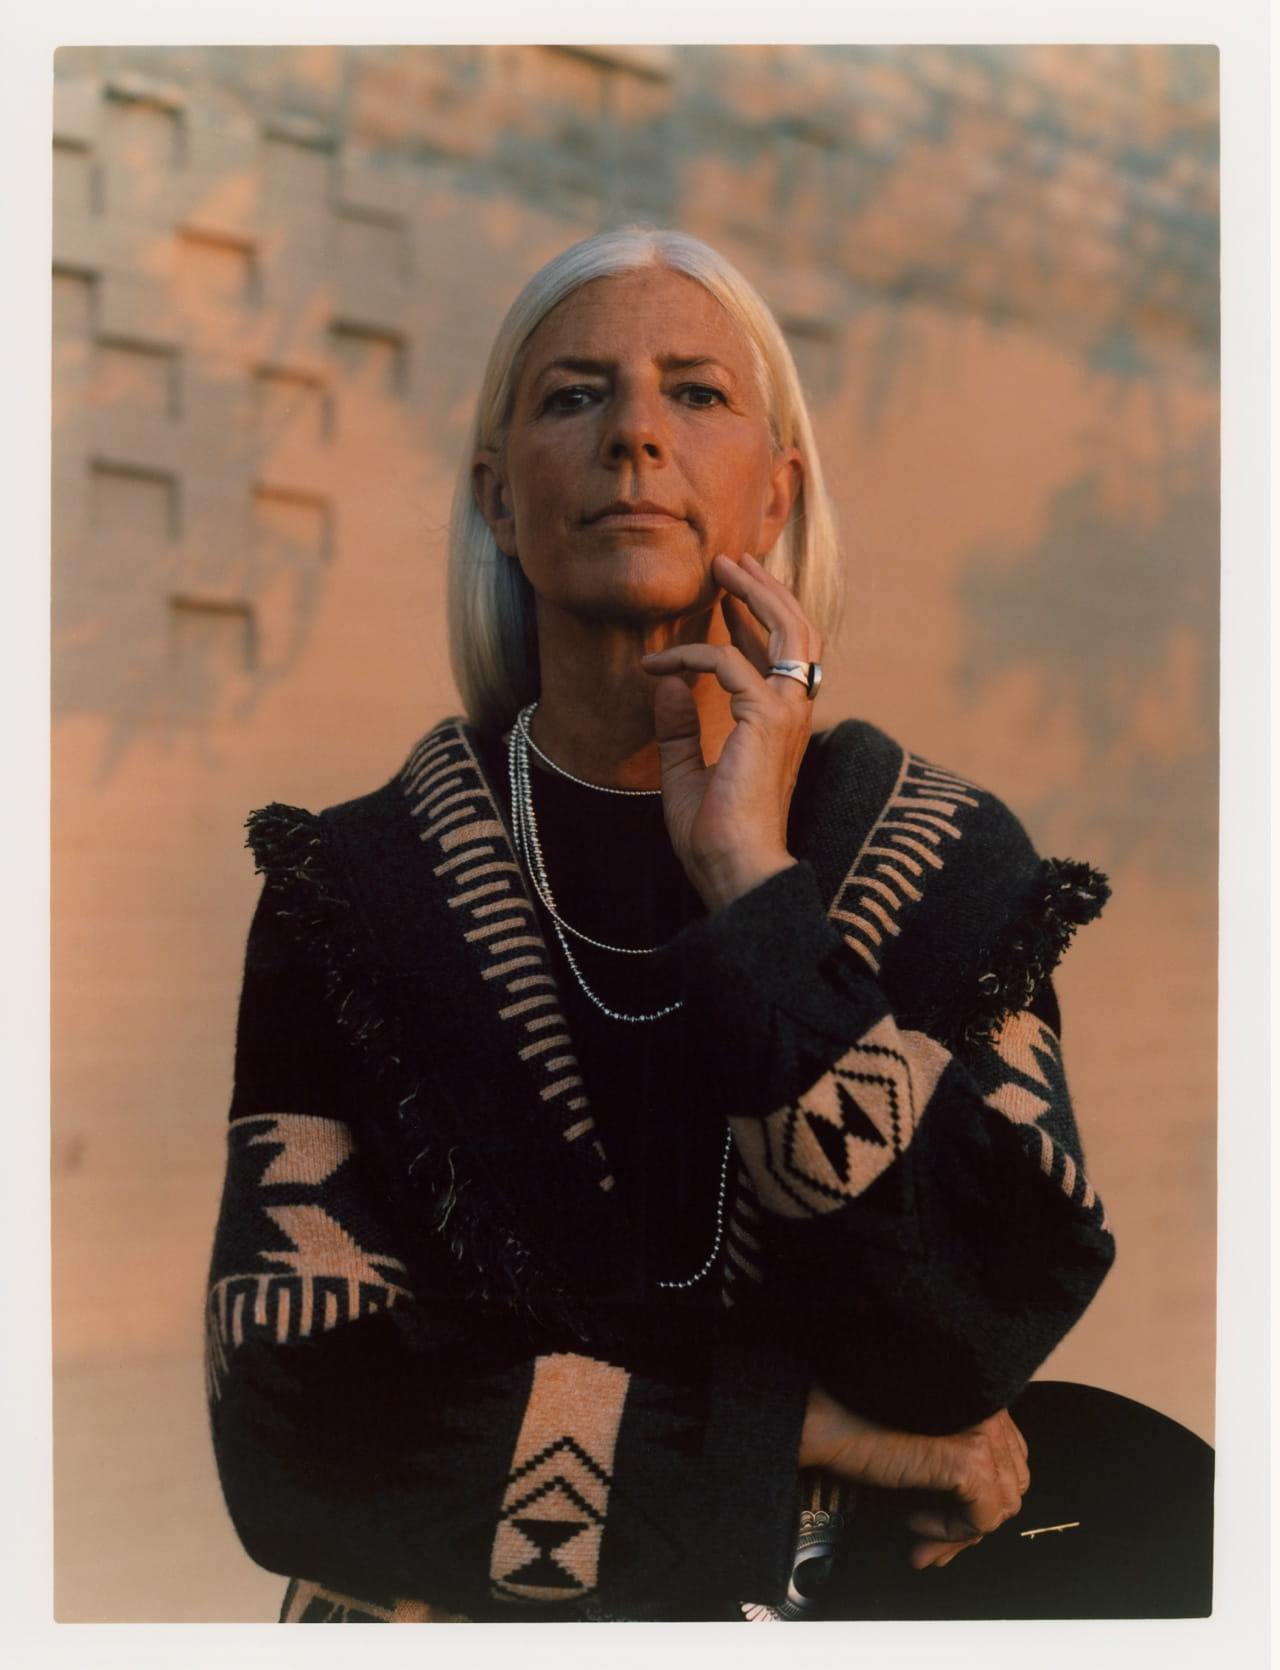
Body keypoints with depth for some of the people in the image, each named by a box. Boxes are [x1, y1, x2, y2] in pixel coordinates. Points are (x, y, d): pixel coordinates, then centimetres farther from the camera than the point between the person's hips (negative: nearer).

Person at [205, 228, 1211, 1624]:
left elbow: (977, 1335, -13)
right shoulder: (353, 885, -2)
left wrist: (753, 883, -14)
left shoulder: (958, 864, 0)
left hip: (865, 1609, 1)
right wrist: (793, 1433, -11)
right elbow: (295, 1428, -8)